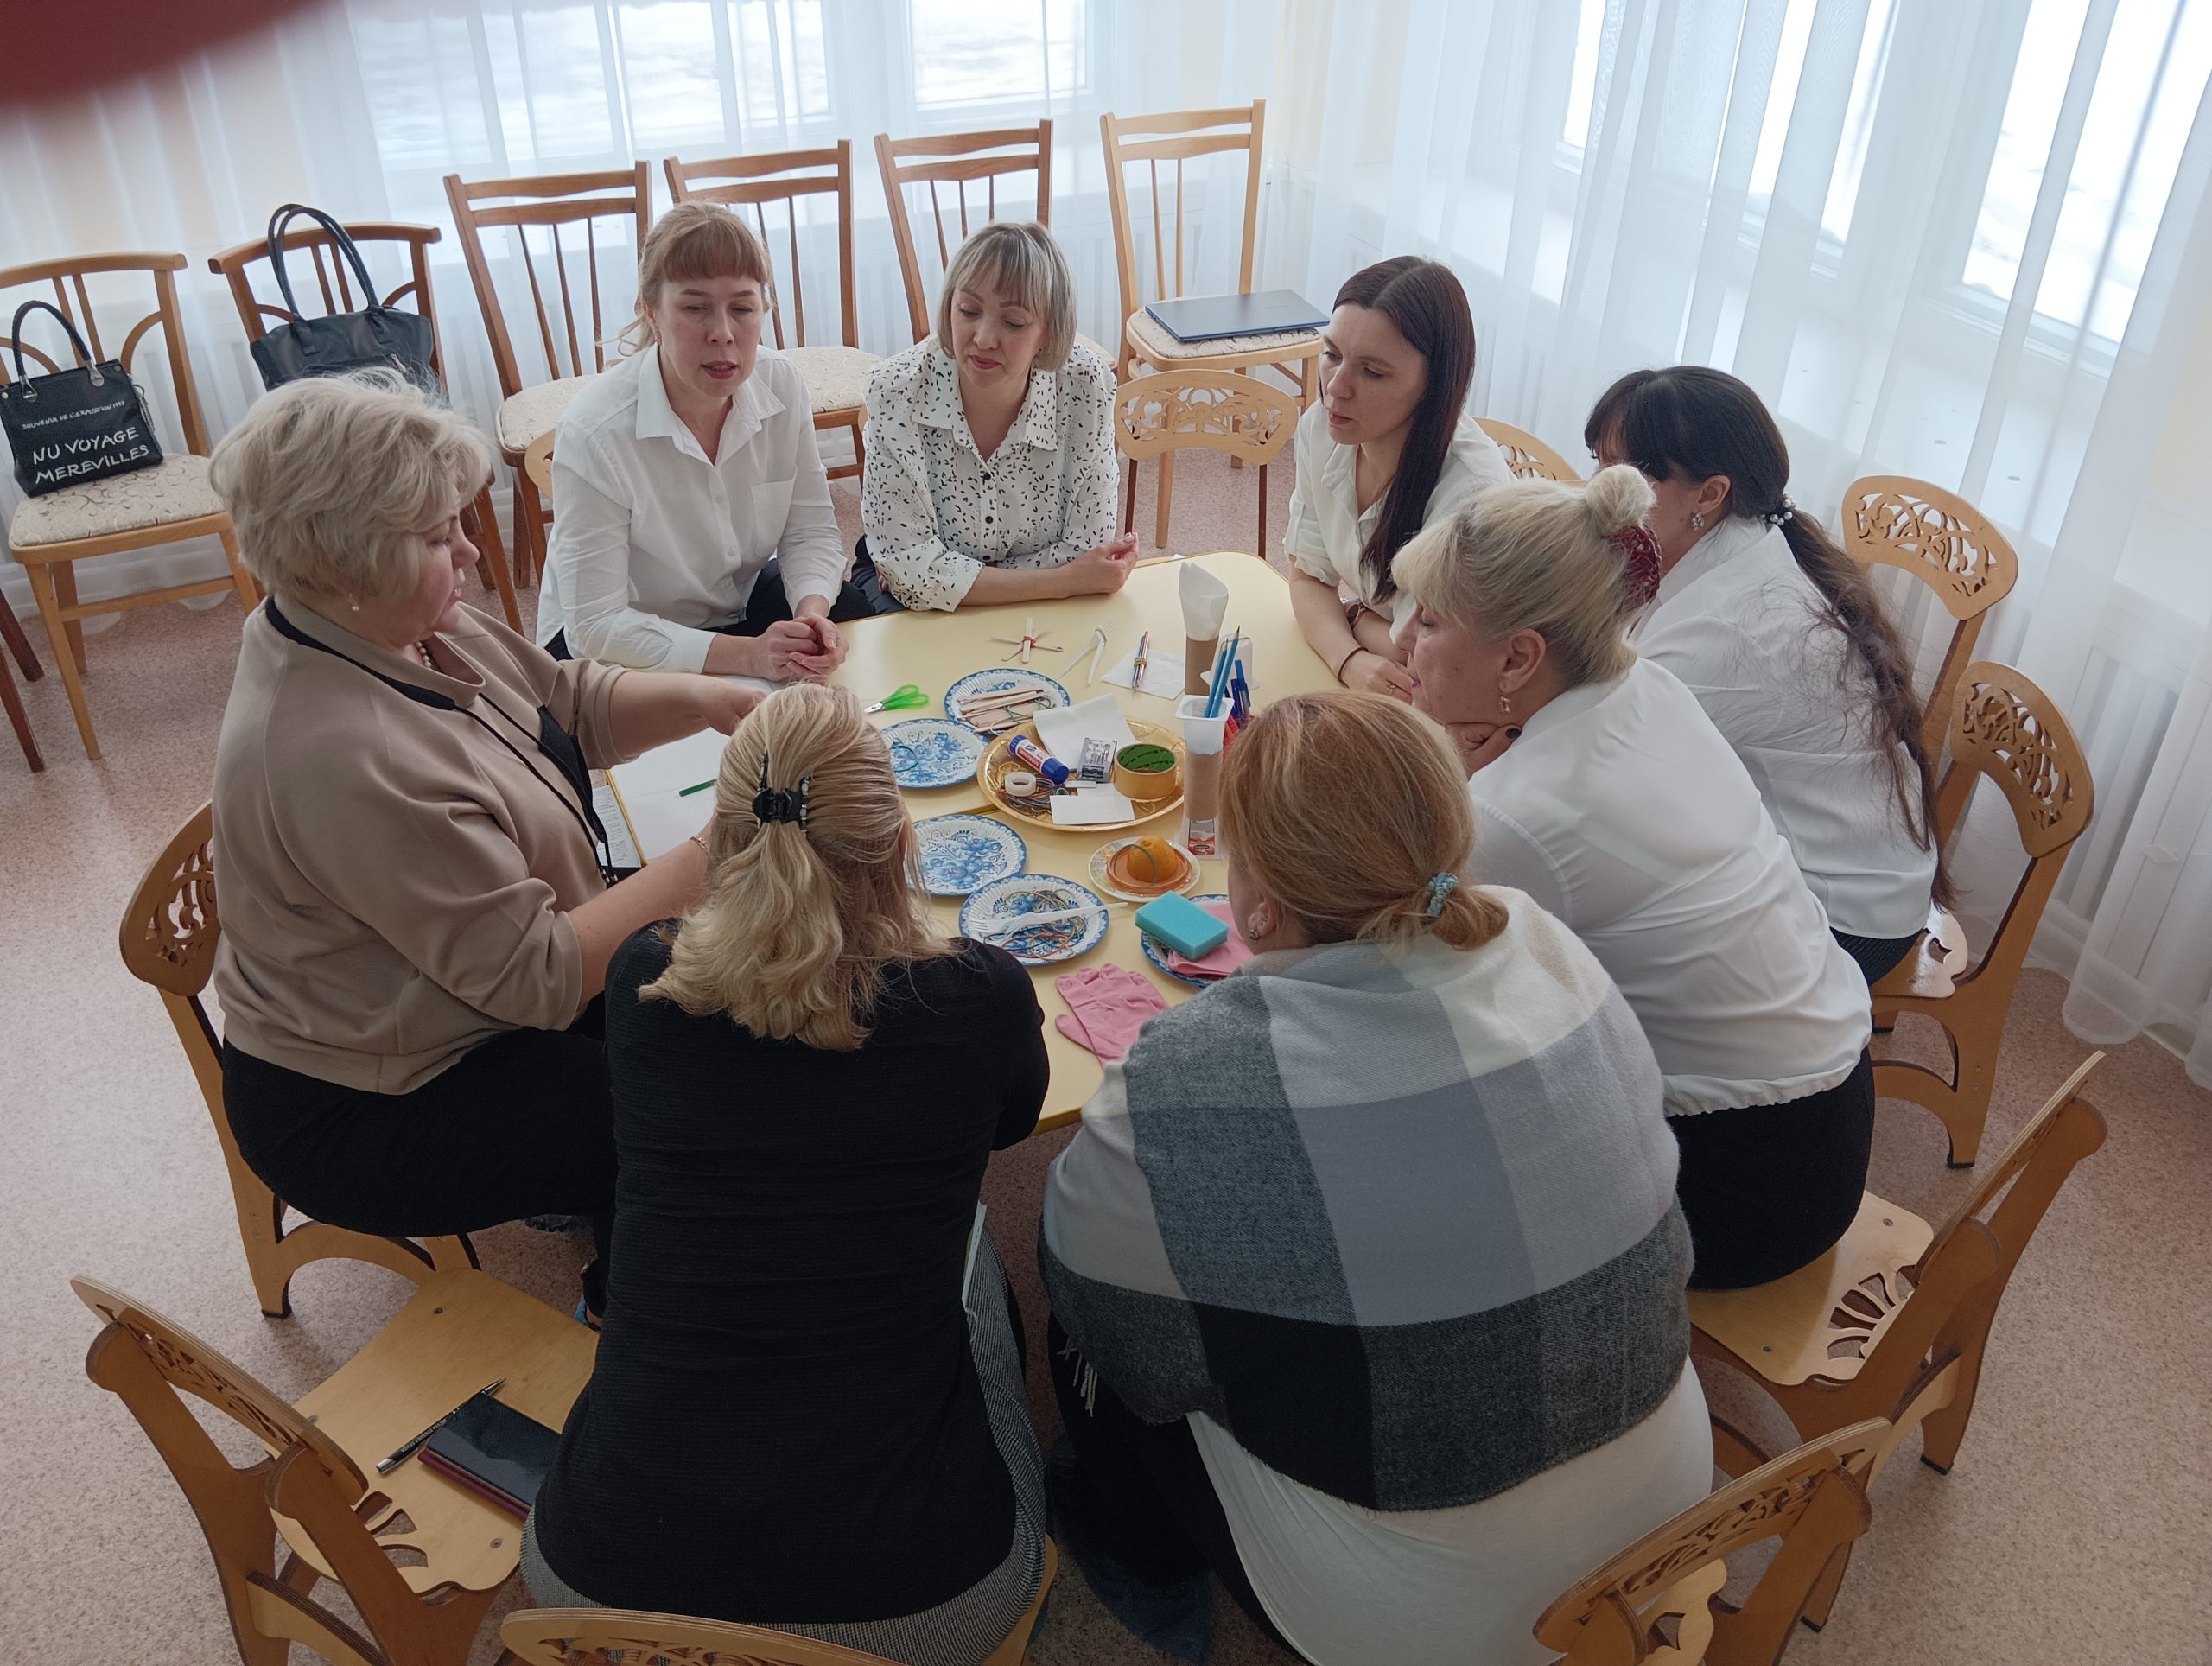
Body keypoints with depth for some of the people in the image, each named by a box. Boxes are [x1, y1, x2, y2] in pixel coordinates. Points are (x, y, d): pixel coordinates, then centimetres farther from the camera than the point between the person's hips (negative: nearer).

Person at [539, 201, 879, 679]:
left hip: (744, 604, 6)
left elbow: (809, 531, -2)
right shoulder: (596, 430, -27)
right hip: (619, 651, -6)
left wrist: (813, 613, -26)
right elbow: (596, 625, -26)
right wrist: (746, 654, -37)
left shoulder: (782, 386, -11)